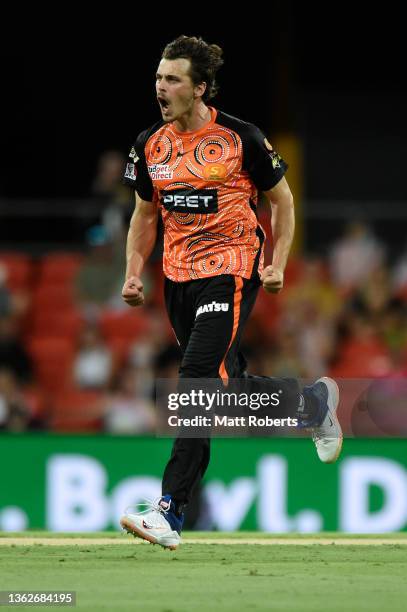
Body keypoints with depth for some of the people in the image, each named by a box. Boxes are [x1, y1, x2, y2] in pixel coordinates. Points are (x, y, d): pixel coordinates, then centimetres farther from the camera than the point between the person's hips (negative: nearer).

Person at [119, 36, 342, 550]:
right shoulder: (150, 144, 5)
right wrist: (134, 274, 5)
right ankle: (312, 402, 45)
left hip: (231, 272, -6)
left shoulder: (240, 138, -8)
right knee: (228, 381, 14)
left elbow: (282, 200, 4)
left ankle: (171, 511, -22)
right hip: (178, 277, 6)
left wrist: (277, 265, -5)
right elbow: (145, 214, 17)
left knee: (199, 380, -18)